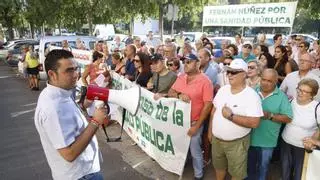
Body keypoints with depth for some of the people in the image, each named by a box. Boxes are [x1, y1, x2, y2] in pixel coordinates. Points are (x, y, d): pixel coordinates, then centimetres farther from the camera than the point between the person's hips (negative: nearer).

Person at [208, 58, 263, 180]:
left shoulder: (251, 95, -19)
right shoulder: (222, 89, -1)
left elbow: (254, 123, -26)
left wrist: (231, 116, -29)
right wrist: (210, 130, 11)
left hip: (237, 142, -5)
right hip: (216, 139, 5)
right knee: (219, 166, 26)